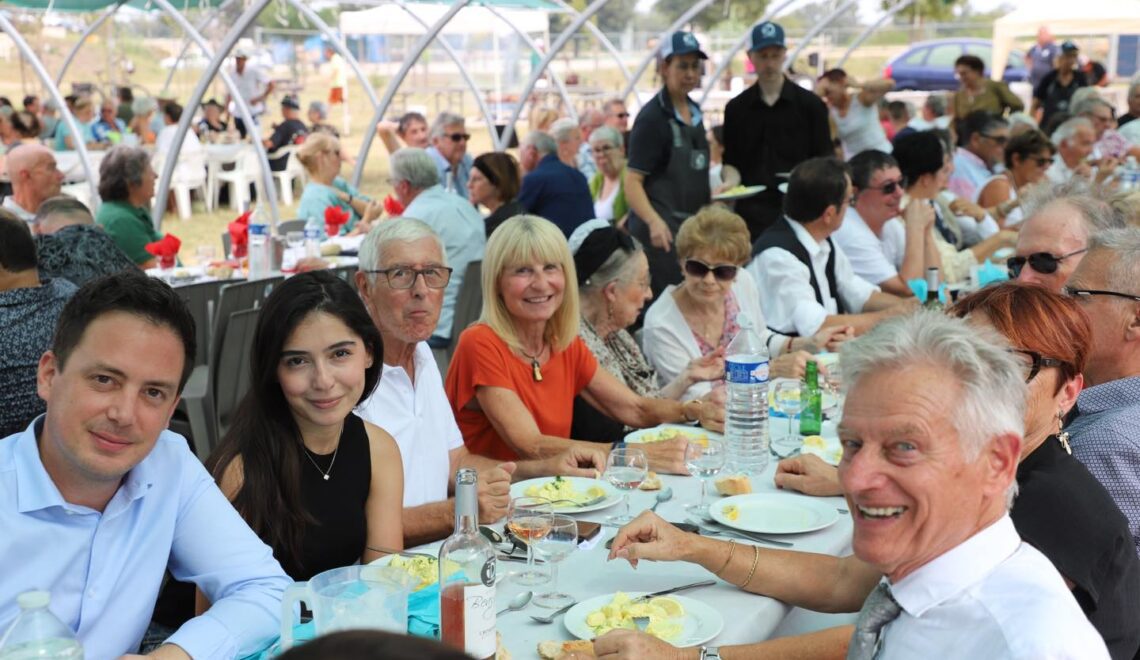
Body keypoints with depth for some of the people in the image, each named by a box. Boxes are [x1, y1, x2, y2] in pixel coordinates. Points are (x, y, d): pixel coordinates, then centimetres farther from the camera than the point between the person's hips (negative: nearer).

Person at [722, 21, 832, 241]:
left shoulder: (810, 104, 4)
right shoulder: (737, 108, 10)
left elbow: (824, 159, 5)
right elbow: (731, 161, 14)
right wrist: (730, 180, -8)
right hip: (752, 213, 1)